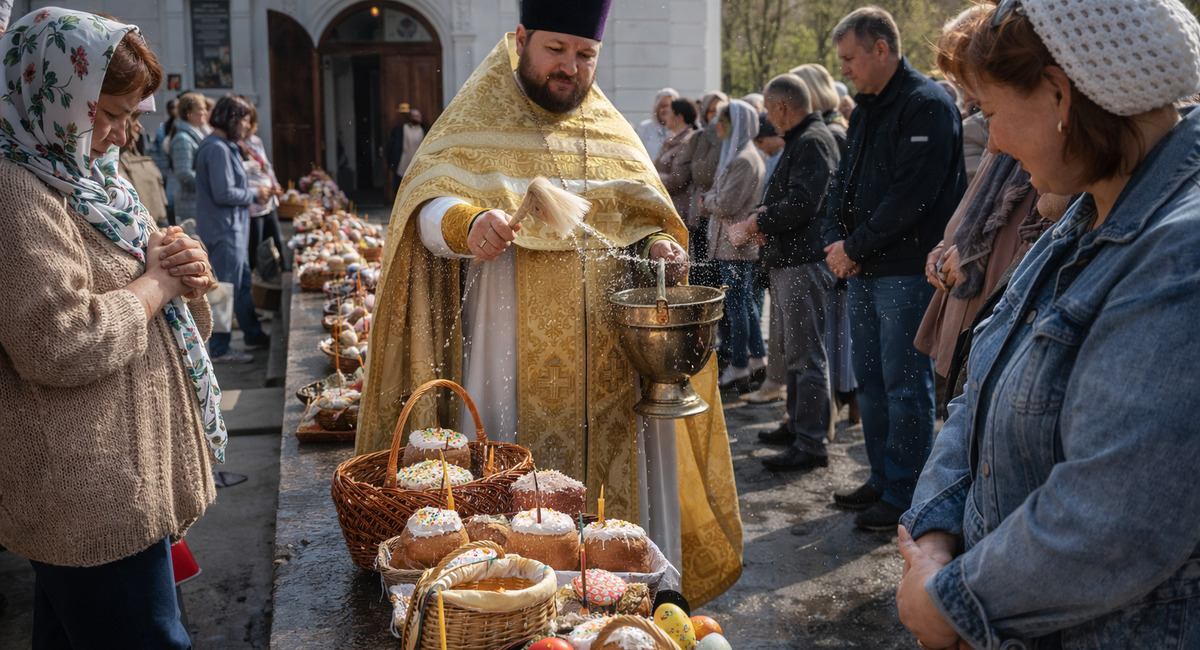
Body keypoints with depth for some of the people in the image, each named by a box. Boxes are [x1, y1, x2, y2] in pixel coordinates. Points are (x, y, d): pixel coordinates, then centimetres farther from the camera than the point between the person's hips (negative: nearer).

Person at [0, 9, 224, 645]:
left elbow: (115, 275, 25)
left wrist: (181, 272, 2)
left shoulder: (81, 174, 14)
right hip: (90, 494, -10)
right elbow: (58, 344, -28)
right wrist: (156, 285, -14)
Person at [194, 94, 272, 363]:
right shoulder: (217, 149, -19)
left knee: (243, 283, 19)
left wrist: (253, 193, 6)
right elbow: (224, 194, -24)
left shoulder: (223, 146, 14)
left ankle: (254, 336, 31)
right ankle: (220, 350, 6)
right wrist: (254, 194, -11)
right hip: (223, 230, -11)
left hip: (232, 228, 11)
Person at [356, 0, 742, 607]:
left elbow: (643, 219, 18)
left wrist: (657, 247, -6)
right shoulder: (478, 118, 2)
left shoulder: (610, 131, 14)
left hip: (606, 357, 4)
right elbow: (427, 209, -10)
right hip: (516, 349, -3)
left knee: (613, 473, 7)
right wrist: (467, 224, -33)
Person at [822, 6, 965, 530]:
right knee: (870, 379, 15)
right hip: (865, 270, 9)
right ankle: (882, 481, 27)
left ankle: (904, 497, 7)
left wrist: (855, 247, -14)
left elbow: (911, 196, -20)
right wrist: (836, 241, 1)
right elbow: (846, 179, 17)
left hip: (907, 271, -9)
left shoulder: (926, 105, -12)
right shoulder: (867, 108, 16)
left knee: (905, 386, -2)